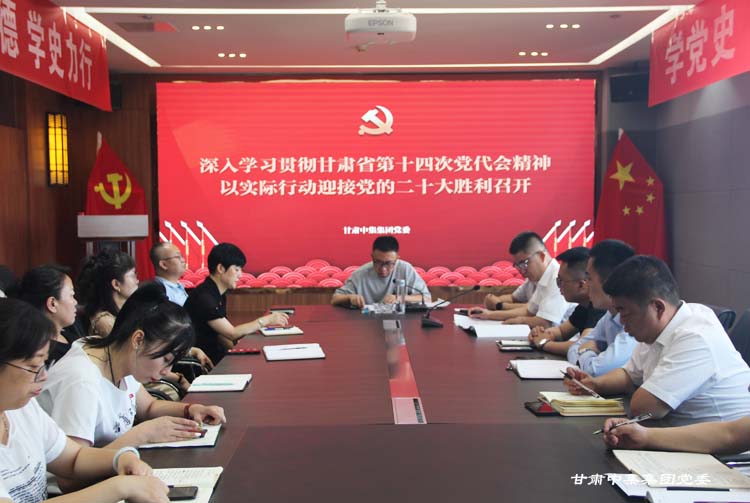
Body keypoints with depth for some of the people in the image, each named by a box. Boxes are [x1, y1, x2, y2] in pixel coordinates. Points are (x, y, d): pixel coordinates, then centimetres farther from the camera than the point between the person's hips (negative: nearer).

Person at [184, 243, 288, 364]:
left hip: (215, 354, 8)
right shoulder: (203, 297, -20)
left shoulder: (219, 295, 9)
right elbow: (232, 333, -19)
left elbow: (221, 333, 9)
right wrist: (266, 320, -15)